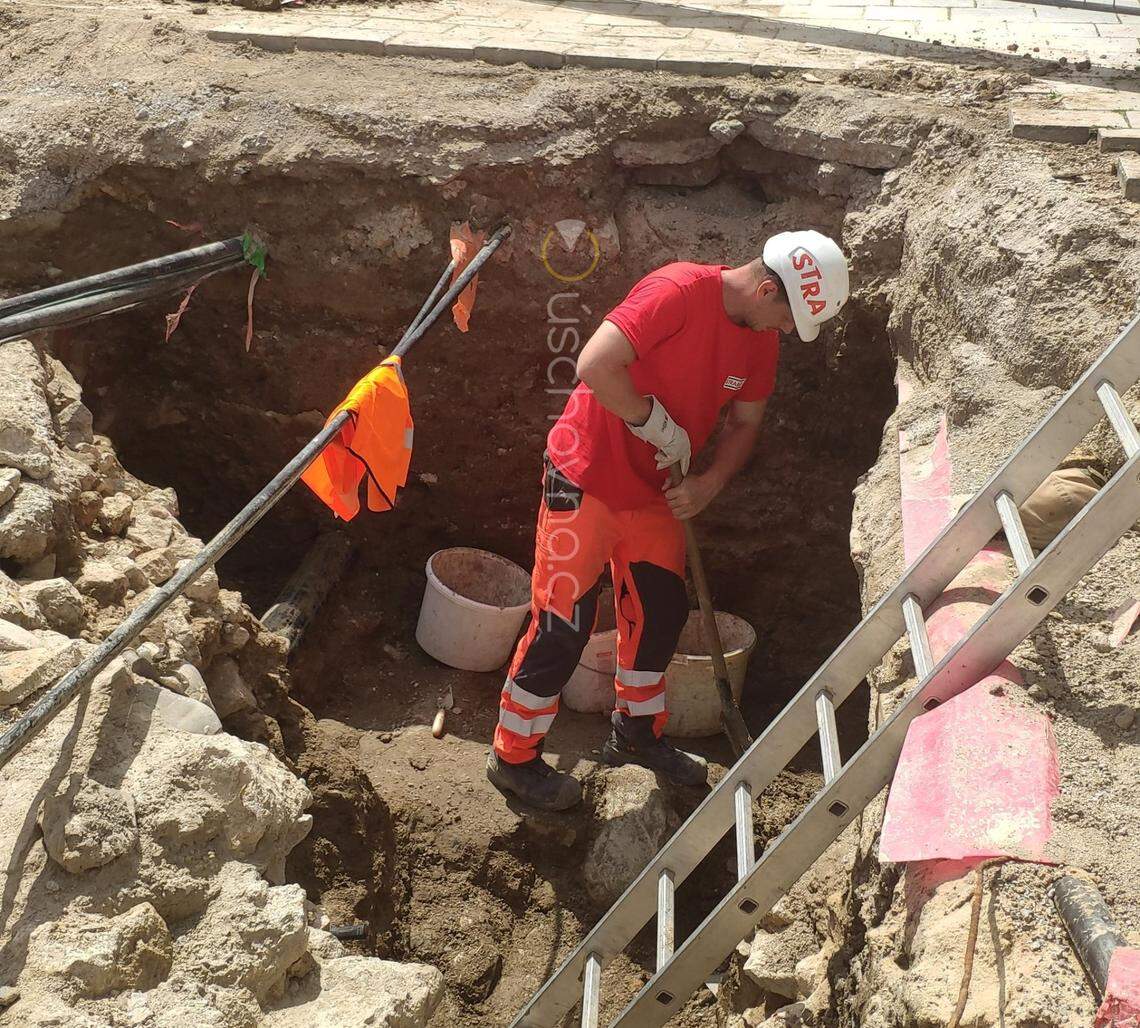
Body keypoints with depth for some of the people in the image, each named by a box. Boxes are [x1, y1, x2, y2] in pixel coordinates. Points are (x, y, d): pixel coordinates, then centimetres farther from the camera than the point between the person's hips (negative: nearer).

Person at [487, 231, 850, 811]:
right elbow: (596, 366, -33)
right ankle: (513, 758, 15)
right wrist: (660, 425, -23)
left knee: (660, 614, 17)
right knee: (563, 625, -2)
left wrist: (710, 483, -9)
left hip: (654, 491, 8)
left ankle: (637, 733, 38)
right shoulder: (679, 291, -25)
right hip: (588, 477, -8)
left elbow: (744, 422, 9)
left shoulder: (761, 337, 1)